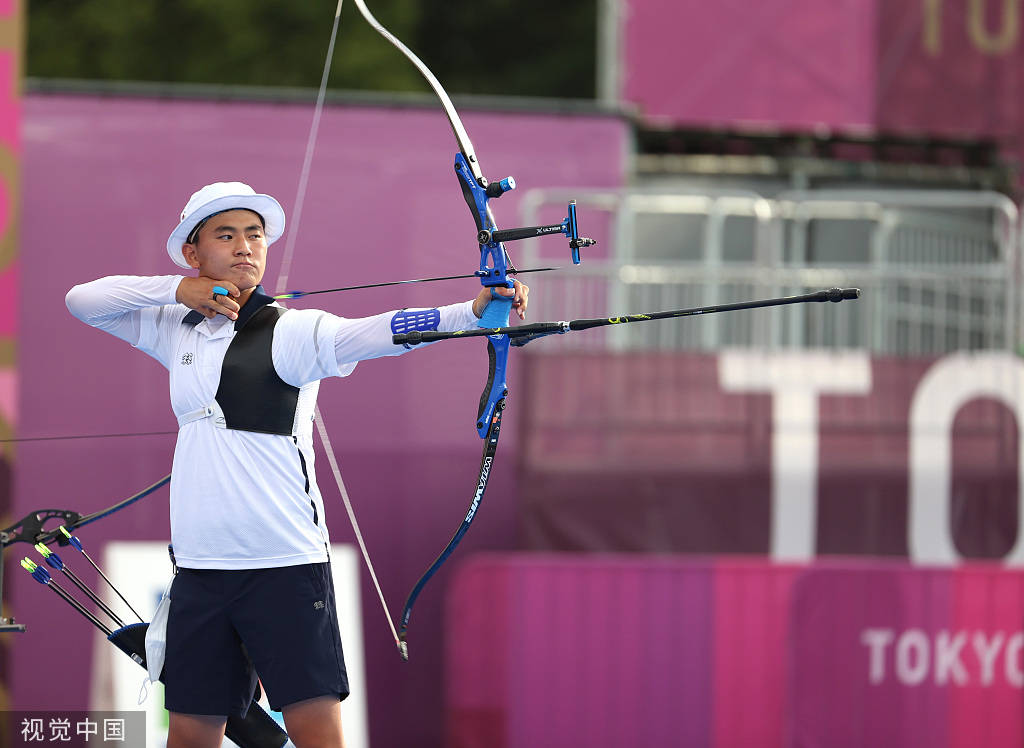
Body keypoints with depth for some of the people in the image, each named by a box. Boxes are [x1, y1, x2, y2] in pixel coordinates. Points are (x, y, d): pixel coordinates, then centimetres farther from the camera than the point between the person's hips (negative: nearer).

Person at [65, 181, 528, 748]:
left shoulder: (290, 331, -5)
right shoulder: (177, 330, 13)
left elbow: (372, 334, -21)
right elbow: (82, 301, 16)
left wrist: (475, 310, -39)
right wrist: (177, 290, 0)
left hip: (284, 565, -5)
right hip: (199, 568, 5)